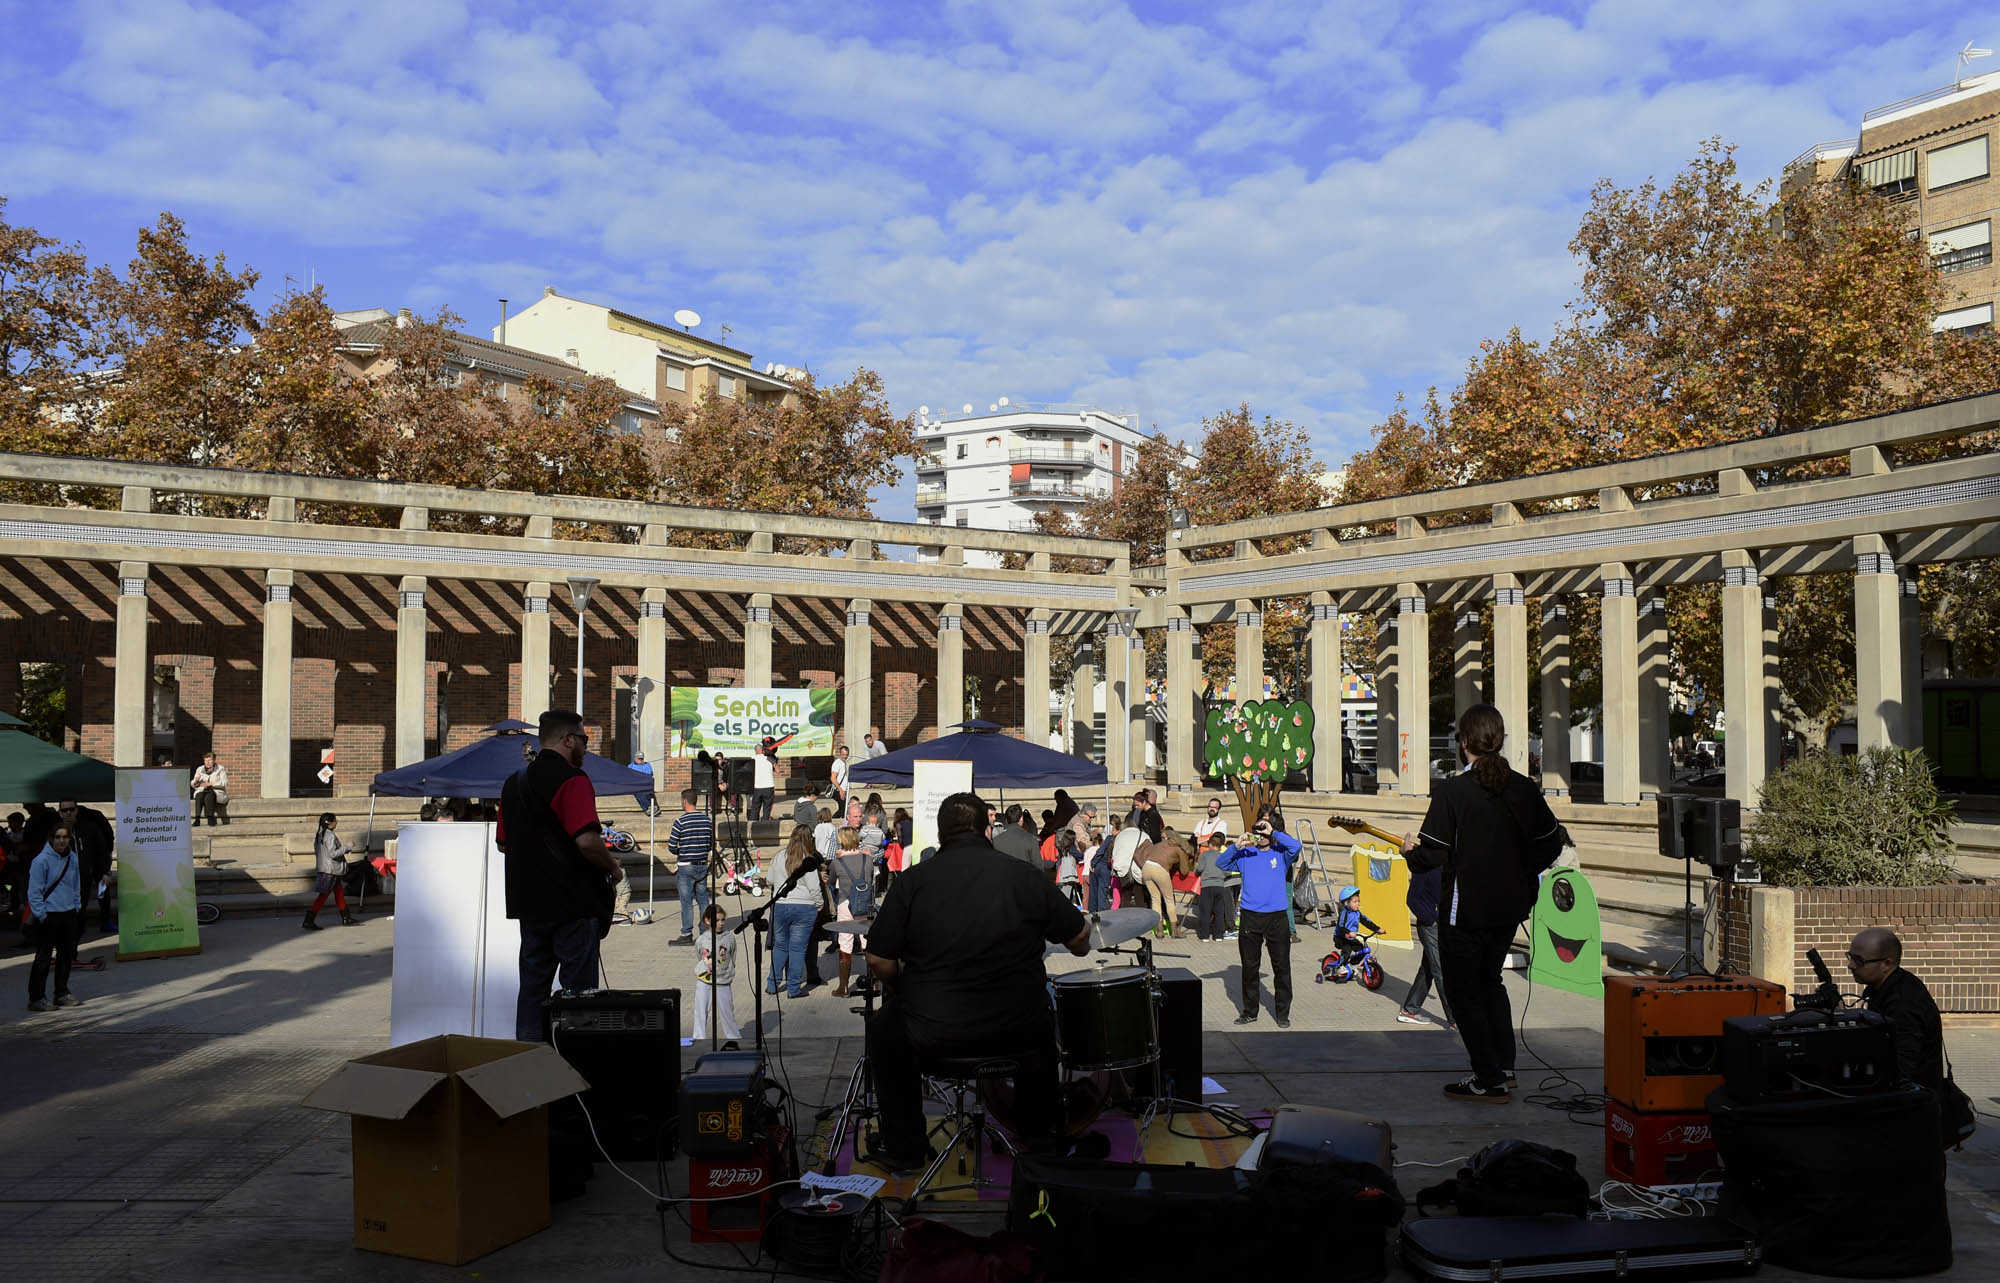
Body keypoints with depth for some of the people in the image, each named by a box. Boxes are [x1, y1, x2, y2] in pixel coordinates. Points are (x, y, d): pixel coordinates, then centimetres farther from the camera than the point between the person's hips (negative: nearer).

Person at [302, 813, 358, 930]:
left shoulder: (319, 834, 11)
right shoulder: (330, 836, -18)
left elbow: (316, 852, 17)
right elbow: (332, 853, -24)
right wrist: (347, 848, -15)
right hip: (330, 870, -10)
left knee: (339, 893, 16)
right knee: (323, 895, -6)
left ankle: (346, 918, 23)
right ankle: (308, 921, -6)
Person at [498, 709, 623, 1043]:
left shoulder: (514, 781, 13)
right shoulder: (571, 780, -13)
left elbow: (503, 843, 19)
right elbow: (587, 840, -24)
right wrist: (612, 868, -7)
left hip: (528, 902, 8)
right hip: (573, 902, -8)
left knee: (532, 986, 14)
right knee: (578, 988, -1)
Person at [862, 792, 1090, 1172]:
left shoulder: (913, 881, -5)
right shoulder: (1025, 876, -1)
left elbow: (879, 961, -5)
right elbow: (1080, 940, 7)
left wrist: (904, 991, 16)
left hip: (935, 1034, -1)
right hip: (1018, 1033, 2)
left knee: (884, 1026, 30)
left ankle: (902, 1148, 32)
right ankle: (1039, 1130, 46)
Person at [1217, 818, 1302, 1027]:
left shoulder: (1280, 854, 4)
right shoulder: (1245, 855, 8)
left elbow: (1295, 846, -15)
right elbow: (1220, 863, 2)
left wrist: (1273, 832, -12)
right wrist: (1237, 847, -11)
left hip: (1276, 916, -2)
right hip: (1249, 916, 2)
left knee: (1281, 967, 2)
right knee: (1249, 967, 9)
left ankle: (1283, 1013, 13)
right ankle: (1250, 1012, 21)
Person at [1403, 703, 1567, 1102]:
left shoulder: (1451, 790, -16)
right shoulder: (1525, 788, 0)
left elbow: (1431, 853, -18)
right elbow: (1552, 842, 8)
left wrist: (1410, 849, 4)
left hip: (1465, 908, -6)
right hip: (1510, 905, 6)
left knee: (1463, 991, 7)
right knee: (1490, 981, 24)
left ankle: (1489, 1079, 9)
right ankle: (1503, 1066, 29)